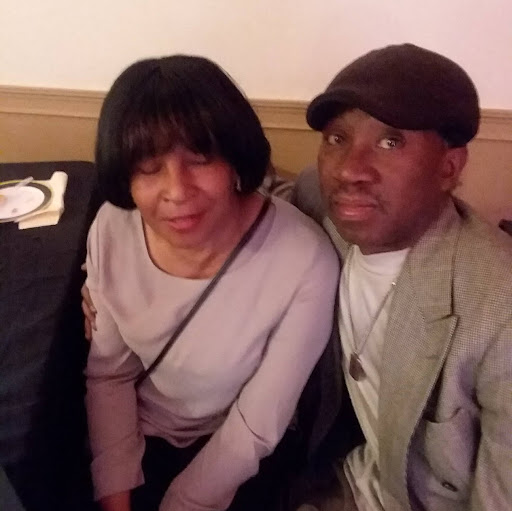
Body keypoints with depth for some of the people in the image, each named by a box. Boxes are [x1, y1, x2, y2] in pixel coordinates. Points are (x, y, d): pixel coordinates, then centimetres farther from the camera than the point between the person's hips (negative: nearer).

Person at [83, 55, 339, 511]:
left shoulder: (305, 262, -30)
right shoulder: (111, 230, -18)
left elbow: (256, 428, -20)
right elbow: (108, 374, -6)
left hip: (235, 457, -2)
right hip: (132, 437, 3)